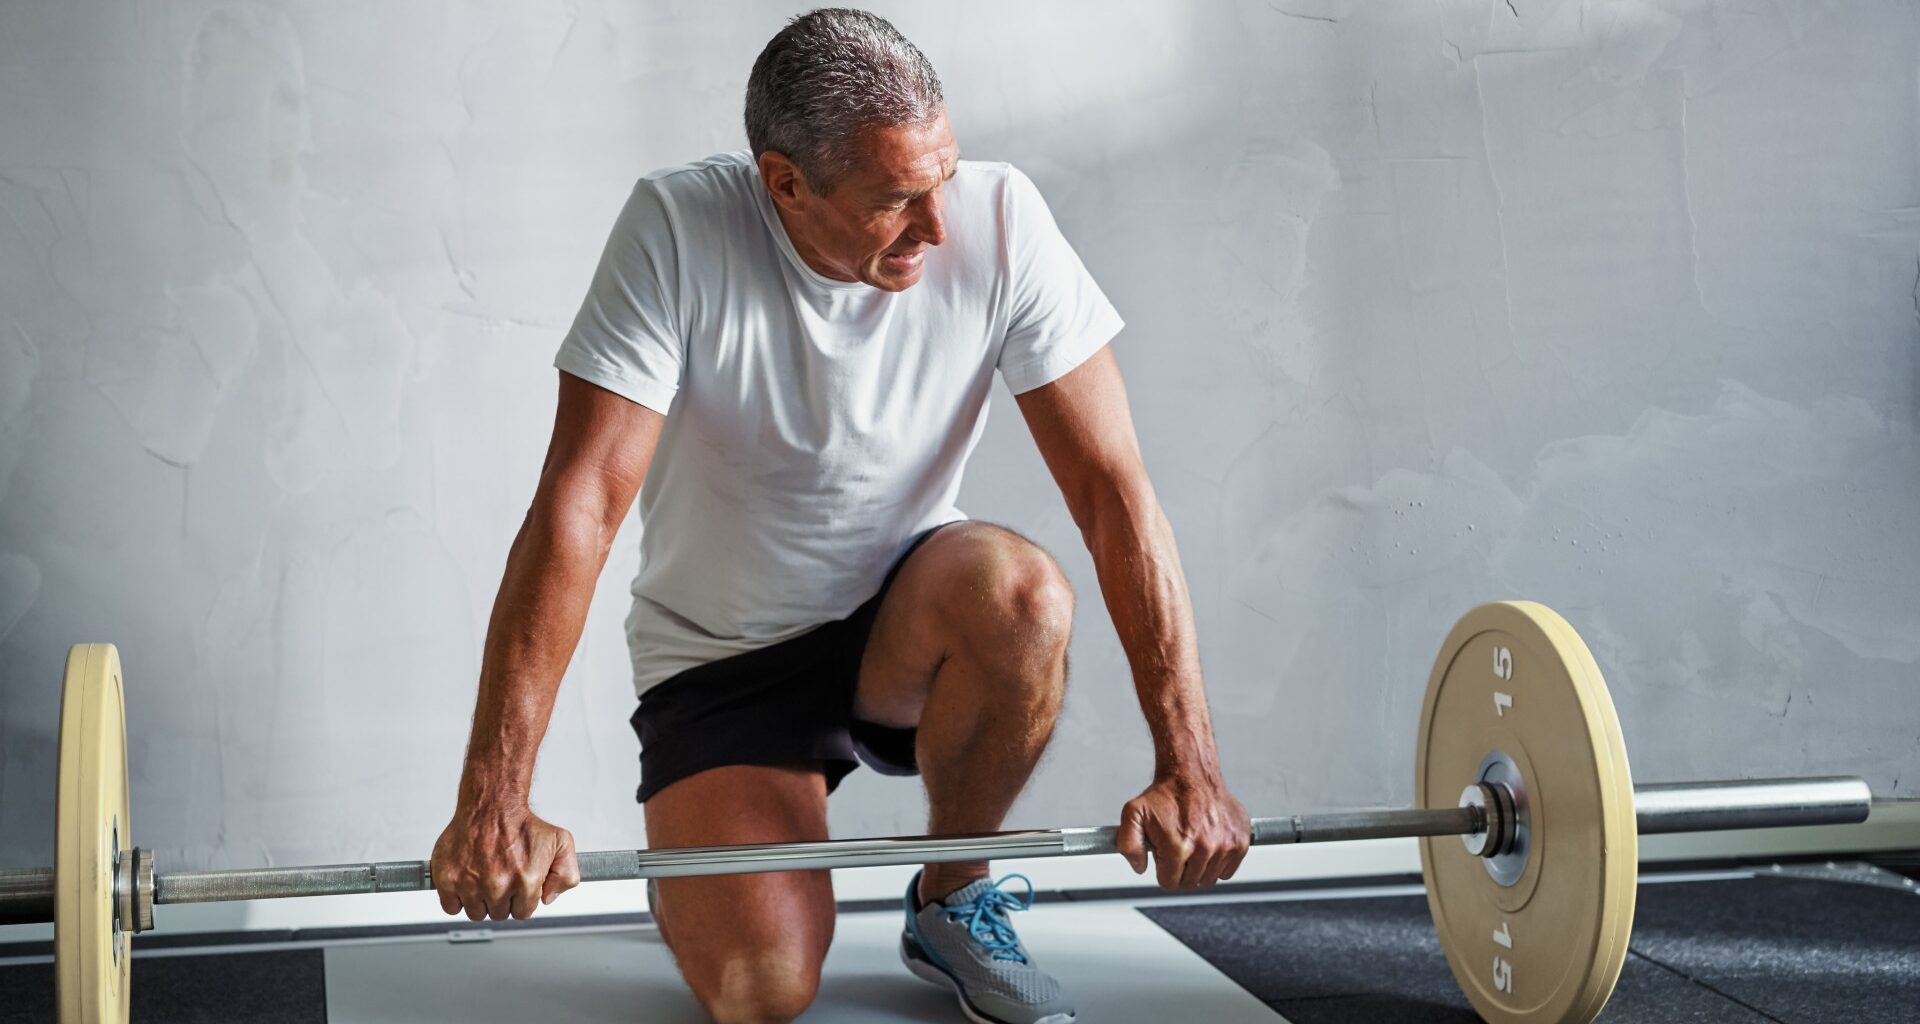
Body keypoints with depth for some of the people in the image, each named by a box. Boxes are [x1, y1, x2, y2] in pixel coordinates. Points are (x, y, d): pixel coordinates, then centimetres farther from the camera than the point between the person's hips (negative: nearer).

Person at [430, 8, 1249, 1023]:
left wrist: (1188, 767, -23)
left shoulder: (999, 218, -17)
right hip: (723, 657, -1)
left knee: (1021, 593, -33)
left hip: (902, 627, 2)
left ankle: (952, 901, -4)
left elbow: (1114, 492, -17)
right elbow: (580, 505, -26)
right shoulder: (680, 230, -21)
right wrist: (491, 804, -32)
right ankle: (694, 862, 18)